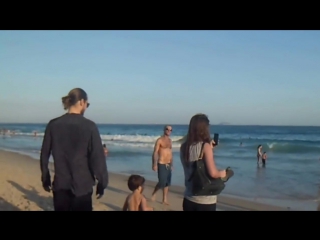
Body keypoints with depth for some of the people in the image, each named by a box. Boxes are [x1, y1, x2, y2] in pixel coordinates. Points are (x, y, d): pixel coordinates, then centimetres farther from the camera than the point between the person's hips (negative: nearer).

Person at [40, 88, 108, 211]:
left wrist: (45, 178, 19)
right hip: (82, 185, -3)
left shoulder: (53, 125, 1)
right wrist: (102, 183, -1)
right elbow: (97, 157, -10)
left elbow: (44, 154, 8)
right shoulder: (89, 126, -10)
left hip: (60, 184, 4)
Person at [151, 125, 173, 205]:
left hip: (168, 165, 7)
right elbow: (155, 153, -12)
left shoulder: (170, 141, 13)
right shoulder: (159, 140, -8)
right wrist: (154, 164, -19)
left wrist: (171, 165, 17)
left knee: (167, 183, 8)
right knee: (162, 182, -9)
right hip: (161, 164, -7)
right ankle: (154, 193, 18)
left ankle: (165, 199, 17)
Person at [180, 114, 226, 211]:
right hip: (206, 201, -5)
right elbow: (213, 173, -21)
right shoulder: (205, 146, -15)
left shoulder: (184, 147, 1)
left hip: (189, 199, 5)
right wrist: (222, 173, 0)